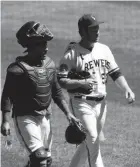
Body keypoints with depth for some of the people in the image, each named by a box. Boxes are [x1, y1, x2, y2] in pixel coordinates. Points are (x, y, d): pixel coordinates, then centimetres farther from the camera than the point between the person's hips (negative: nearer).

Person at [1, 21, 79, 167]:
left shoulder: (49, 64, 6)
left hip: (44, 118, 7)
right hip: (25, 118, -7)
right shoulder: (18, 68, -15)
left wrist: (68, 113, 7)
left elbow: (57, 92, 15)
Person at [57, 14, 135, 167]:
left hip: (101, 103, 6)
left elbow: (115, 73, 11)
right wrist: (81, 82, -27)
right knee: (92, 140, -15)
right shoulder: (72, 53, -10)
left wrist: (127, 89, -5)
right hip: (82, 103, -6)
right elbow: (60, 81, -13)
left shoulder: (104, 49, 8)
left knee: (88, 144, 12)